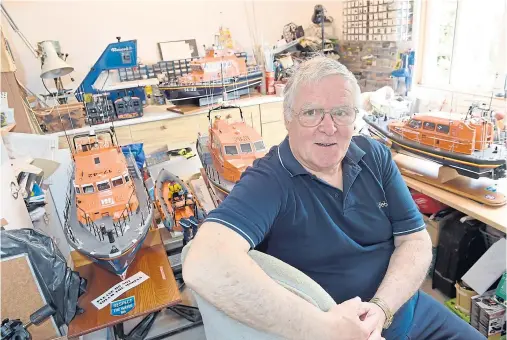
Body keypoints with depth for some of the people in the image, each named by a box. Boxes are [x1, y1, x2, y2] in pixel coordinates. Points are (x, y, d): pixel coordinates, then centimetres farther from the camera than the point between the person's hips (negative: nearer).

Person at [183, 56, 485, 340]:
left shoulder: (376, 157, -3)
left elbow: (416, 240, -2)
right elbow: (204, 266, -36)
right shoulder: (268, 181, -22)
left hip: (406, 310, 6)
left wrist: (380, 308, -19)